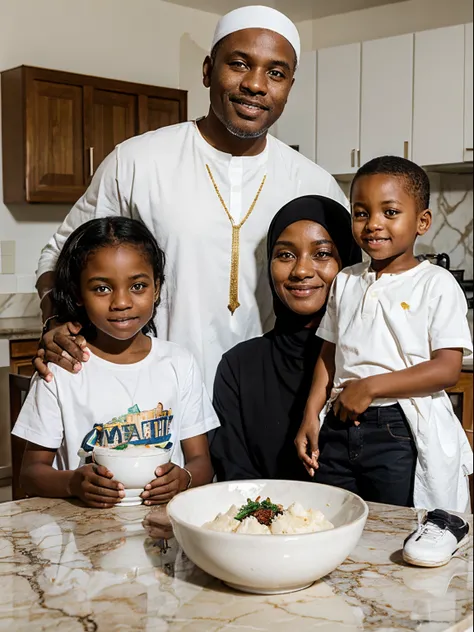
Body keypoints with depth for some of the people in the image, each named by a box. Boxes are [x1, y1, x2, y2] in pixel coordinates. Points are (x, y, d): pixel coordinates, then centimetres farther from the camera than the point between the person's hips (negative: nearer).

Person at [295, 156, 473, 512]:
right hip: (339, 428, 5)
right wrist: (311, 414, 4)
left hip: (403, 434, -4)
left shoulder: (436, 284, -5)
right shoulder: (345, 282, 11)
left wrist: (371, 387, -16)